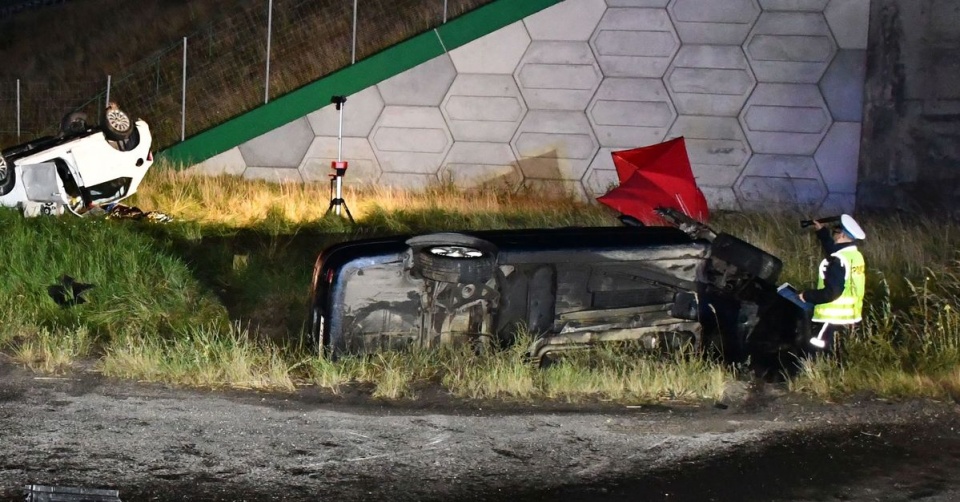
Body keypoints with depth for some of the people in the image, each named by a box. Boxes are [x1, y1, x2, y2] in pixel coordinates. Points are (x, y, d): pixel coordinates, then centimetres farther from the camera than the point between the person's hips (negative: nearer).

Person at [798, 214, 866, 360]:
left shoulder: (839, 260, -21)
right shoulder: (855, 256, 8)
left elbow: (831, 292, -25)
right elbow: (833, 251, 29)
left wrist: (807, 296, -13)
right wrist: (822, 232, 32)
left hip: (832, 319, -10)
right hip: (848, 317, 10)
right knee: (833, 360, 18)